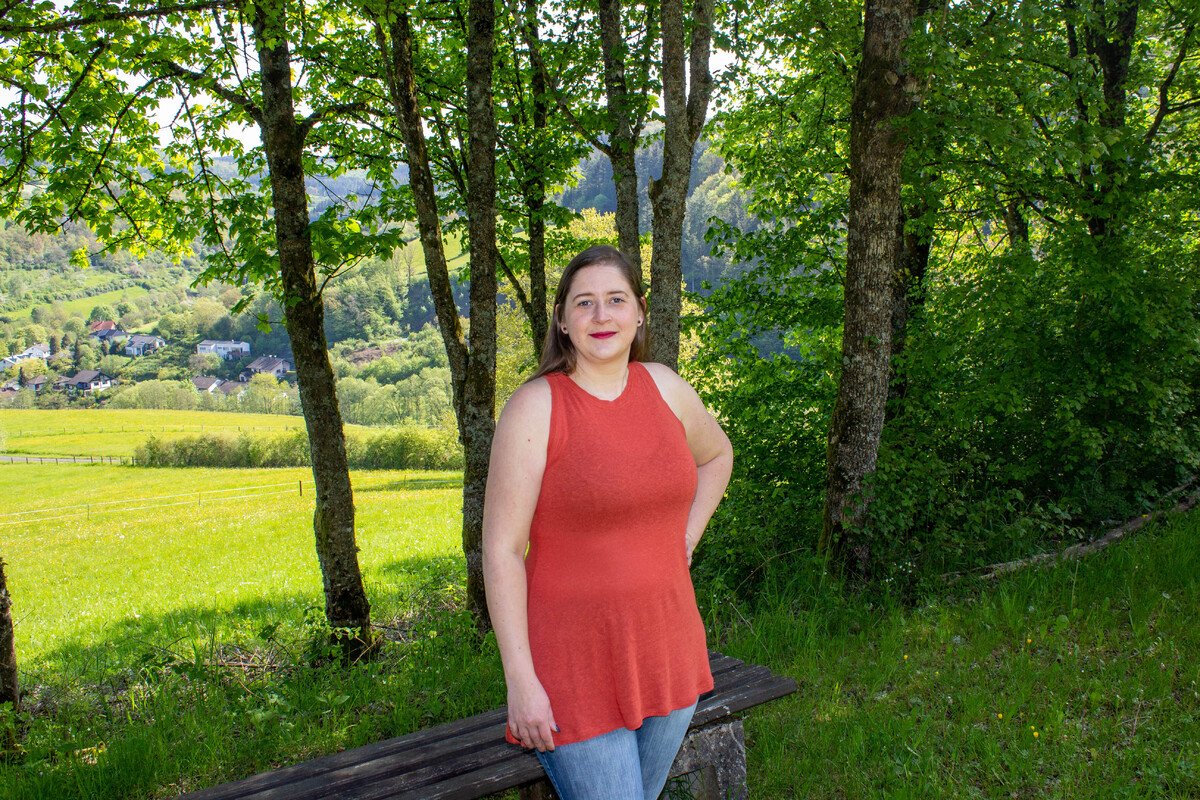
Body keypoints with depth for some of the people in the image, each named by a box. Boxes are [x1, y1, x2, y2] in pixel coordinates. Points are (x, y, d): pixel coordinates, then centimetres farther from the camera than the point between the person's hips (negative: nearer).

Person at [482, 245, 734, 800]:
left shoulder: (665, 388, 1)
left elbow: (716, 455, 23)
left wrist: (685, 541, 10)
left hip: (666, 651, 5)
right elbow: (501, 549, -15)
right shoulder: (535, 407, -14)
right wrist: (520, 680, -16)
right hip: (576, 665, -5)